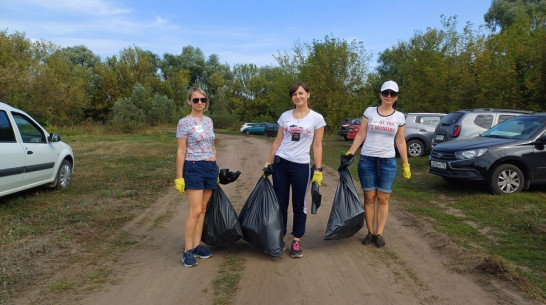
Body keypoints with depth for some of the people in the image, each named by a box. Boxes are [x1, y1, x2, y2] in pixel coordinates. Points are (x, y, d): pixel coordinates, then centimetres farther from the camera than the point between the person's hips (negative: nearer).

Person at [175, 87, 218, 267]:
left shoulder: (209, 121, 11)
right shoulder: (184, 122, -7)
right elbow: (181, 151, -9)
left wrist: (216, 170, 17)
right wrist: (179, 177, -12)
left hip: (211, 168, 7)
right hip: (194, 168, -6)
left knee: (203, 210, 10)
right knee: (195, 211, -10)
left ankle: (196, 246, 20)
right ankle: (187, 251, 2)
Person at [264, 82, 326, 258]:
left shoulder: (316, 118, -1)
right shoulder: (285, 116, 6)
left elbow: (317, 146, -1)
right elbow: (277, 141, 10)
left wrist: (318, 171, -5)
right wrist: (269, 163, 7)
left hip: (301, 166, -2)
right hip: (280, 164, 2)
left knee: (299, 205, 6)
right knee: (280, 204, 7)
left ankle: (296, 242, 20)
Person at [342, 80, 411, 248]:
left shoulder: (399, 117, 4)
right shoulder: (369, 112, 2)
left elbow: (400, 142, 8)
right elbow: (360, 135, 3)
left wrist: (406, 164, 5)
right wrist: (349, 154, -5)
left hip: (388, 162, 0)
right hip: (367, 160, 0)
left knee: (383, 199, 3)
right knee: (369, 198, 4)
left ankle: (379, 234, 11)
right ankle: (370, 232, 13)